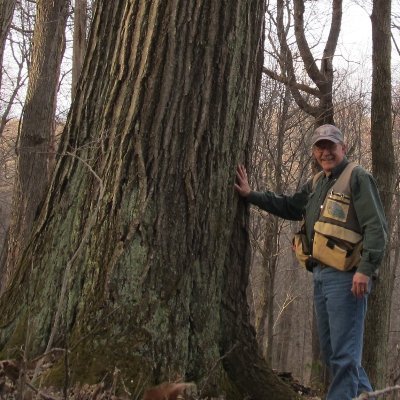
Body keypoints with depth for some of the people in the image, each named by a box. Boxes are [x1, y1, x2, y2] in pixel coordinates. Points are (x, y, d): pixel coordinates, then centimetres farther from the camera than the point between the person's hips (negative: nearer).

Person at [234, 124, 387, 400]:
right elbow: (290, 207, 28)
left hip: (345, 276, -9)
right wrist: (251, 195, 19)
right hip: (321, 275, 9)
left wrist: (366, 269, -23)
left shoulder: (358, 178, -7)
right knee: (331, 349, 16)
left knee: (343, 351, -5)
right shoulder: (316, 183, 18)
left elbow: (376, 228, -14)